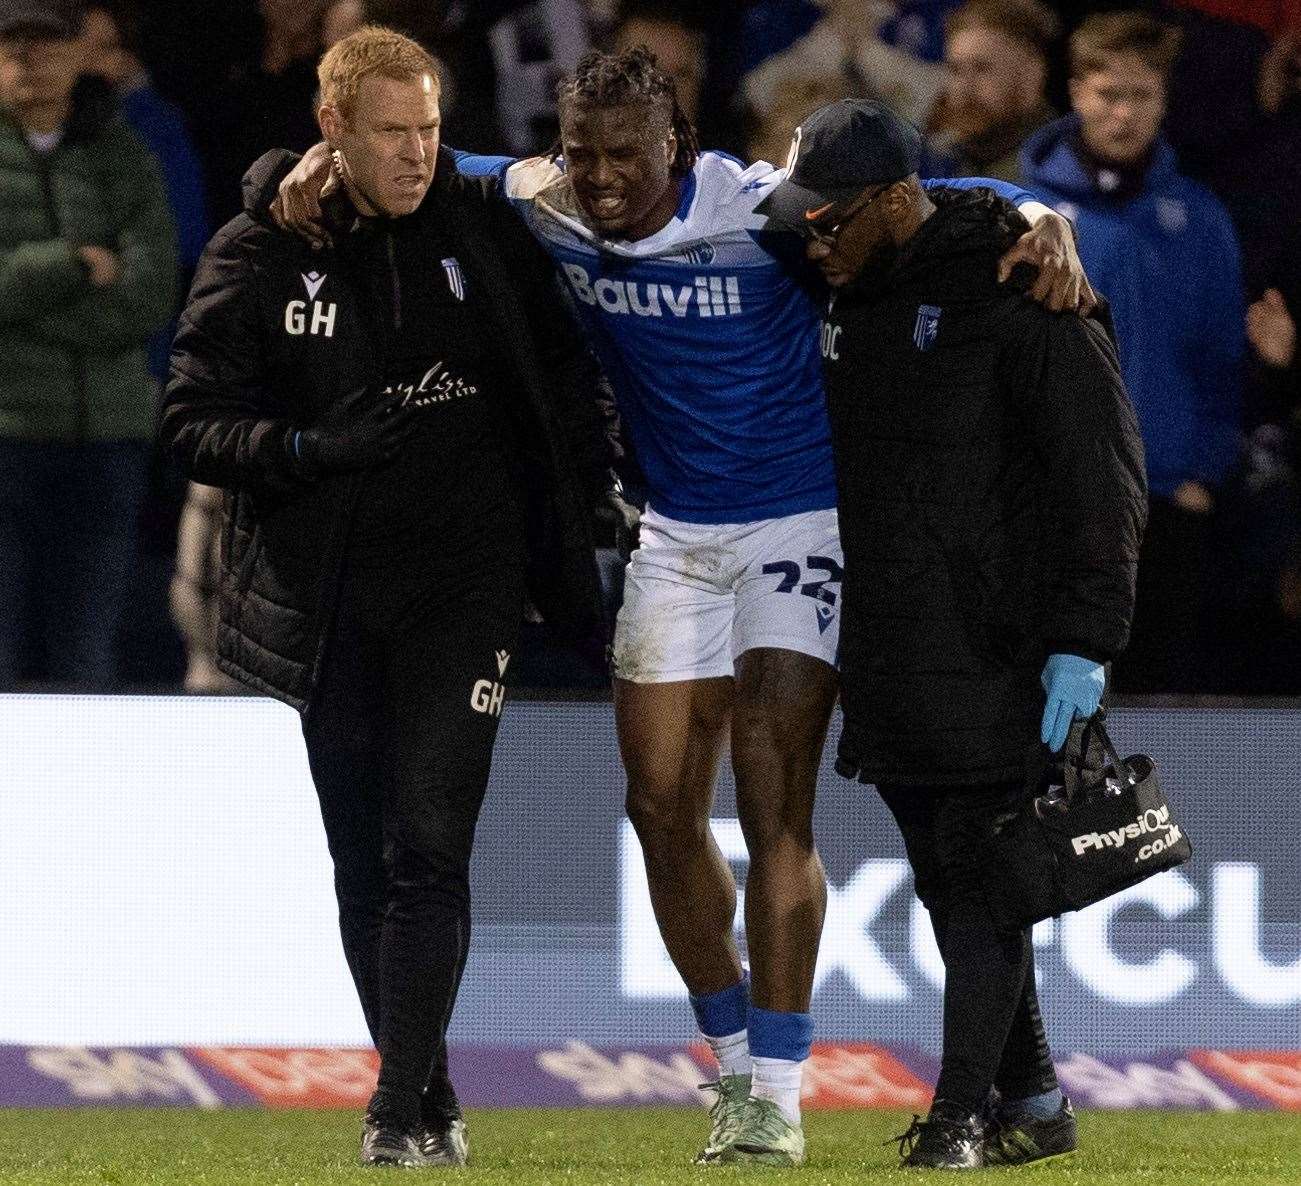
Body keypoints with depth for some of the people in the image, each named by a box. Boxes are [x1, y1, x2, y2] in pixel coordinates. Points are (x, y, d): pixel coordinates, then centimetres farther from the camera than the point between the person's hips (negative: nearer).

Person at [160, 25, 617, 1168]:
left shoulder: (481, 225, 1)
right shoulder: (256, 256, -2)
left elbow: (562, 360, 15)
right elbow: (193, 419, -4)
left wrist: (587, 490, 7)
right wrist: (308, 448, -20)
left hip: (464, 577, -1)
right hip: (330, 594, 1)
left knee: (427, 847, -12)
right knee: (362, 862, 6)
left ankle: (404, 1107, -13)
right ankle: (427, 1099, 17)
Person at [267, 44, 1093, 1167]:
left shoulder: (757, 209, -20)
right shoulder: (544, 208, -6)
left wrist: (1040, 222, -37)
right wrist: (328, 160, -8)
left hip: (798, 525, -5)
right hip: (674, 534, 5)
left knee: (774, 807, -12)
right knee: (663, 805, 4)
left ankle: (777, 1098, -9)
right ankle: (738, 1061, 21)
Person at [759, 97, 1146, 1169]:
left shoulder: (1019, 299, -11)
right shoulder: (849, 305, 13)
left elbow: (1103, 472, -13)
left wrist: (1084, 638, -17)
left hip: (998, 662, -8)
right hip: (891, 659, 8)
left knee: (981, 886, -8)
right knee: (949, 887, 11)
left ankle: (959, 1117, -7)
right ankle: (1035, 1103, 19)